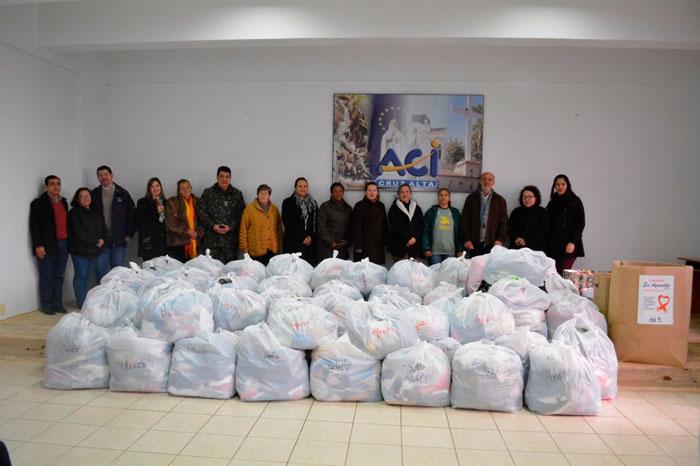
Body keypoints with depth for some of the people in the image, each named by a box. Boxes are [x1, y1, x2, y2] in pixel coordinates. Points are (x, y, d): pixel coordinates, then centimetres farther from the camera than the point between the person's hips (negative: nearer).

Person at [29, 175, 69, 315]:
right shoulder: (38, 203, -3)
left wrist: (68, 241, 11)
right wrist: (38, 245, -14)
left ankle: (58, 303, 16)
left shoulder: (63, 202, 15)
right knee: (46, 276, 1)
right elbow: (34, 226, -8)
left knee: (59, 276, 9)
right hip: (47, 245, -5)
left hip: (63, 244, 5)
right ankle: (46, 305, 10)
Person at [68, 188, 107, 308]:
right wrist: (95, 242, -12)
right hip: (80, 250, -5)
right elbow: (79, 232, -13)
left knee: (87, 276, 10)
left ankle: (84, 302, 17)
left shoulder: (96, 212, 15)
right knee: (81, 276, -1)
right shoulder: (74, 213, -4)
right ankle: (81, 303, 5)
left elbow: (104, 229, 13)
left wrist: (103, 239, -7)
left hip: (94, 250, 5)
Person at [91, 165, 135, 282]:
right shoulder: (94, 194, 6)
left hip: (119, 239, -1)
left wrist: (129, 234, -5)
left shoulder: (122, 193, 3)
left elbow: (131, 214, 1)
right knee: (101, 267, 2)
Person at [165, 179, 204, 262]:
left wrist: (198, 233, -1)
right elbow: (170, 224, -4)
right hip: (177, 243, -3)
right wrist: (186, 231, -10)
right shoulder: (172, 202, 3)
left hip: (194, 243, 3)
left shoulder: (196, 201, 15)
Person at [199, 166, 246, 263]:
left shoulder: (237, 194, 11)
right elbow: (202, 212, 4)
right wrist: (213, 226, -9)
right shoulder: (208, 193, 9)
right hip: (212, 238, -1)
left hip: (230, 238, 1)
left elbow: (241, 214, 5)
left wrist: (231, 226, -9)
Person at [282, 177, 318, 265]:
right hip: (293, 243, -4)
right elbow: (288, 223, -5)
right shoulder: (288, 202, 3)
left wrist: (311, 237, -3)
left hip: (310, 243, 4)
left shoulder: (312, 203, 17)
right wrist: (302, 238, -9)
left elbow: (316, 222, 13)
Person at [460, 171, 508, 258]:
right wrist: (466, 239, -3)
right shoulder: (471, 198, 8)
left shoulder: (500, 200, 10)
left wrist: (500, 239, -4)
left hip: (492, 244, 0)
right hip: (474, 244, 0)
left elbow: (503, 222, 7)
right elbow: (465, 220, 4)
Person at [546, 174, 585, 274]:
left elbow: (580, 223, -3)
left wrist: (572, 242, -12)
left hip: (568, 245, -4)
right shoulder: (552, 203, 16)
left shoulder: (575, 201, 2)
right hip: (553, 246, 4)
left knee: (563, 274, -13)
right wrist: (547, 243, 8)